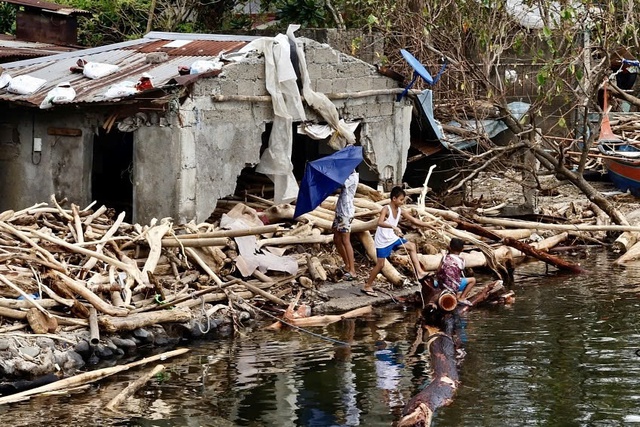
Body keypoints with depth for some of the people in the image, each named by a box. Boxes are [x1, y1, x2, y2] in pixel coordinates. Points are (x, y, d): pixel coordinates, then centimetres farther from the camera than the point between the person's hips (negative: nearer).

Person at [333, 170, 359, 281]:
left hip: (346, 213, -9)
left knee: (345, 240, -11)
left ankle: (352, 271, -11)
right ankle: (347, 265, 22)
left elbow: (341, 183, -24)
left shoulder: (353, 177, -11)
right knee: (337, 240, 12)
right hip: (339, 211, 9)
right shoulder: (347, 176, 16)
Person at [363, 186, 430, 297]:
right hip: (382, 241, -8)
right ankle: (367, 286, 9)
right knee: (380, 264, -4)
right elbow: (380, 222, -41)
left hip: (393, 238, 8)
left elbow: (414, 220, 6)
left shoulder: (400, 211, 0)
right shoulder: (386, 210, -22)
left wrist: (429, 225, 5)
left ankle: (419, 272, 7)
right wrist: (393, 227, -54)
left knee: (412, 246, 7)